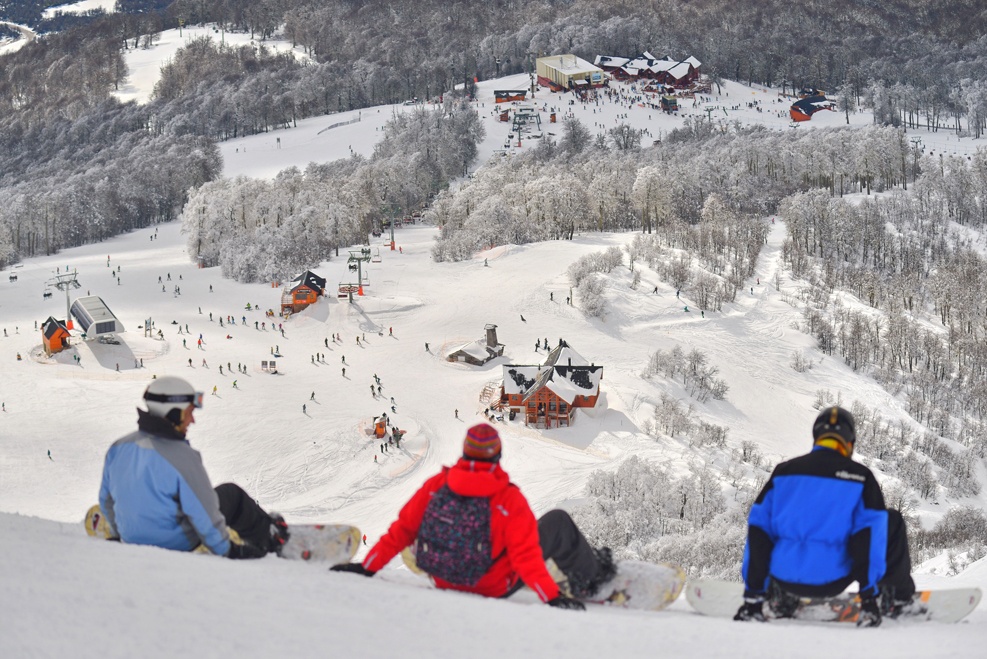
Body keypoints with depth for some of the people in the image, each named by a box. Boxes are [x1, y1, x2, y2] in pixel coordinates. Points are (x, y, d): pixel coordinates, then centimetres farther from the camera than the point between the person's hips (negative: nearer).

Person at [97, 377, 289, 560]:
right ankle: (267, 536, 34)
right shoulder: (182, 457, -27)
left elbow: (106, 498, 6)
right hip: (181, 545, -6)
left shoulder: (118, 448, -7)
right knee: (232, 493, 13)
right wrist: (226, 549, -7)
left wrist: (120, 533, 24)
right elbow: (205, 515, -22)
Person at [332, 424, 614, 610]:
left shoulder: (437, 484, -12)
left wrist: (367, 567, -1)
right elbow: (526, 557, -24)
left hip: (443, 581, 4)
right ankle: (591, 578, 30)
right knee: (558, 522, 11)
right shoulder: (509, 500, -22)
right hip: (495, 588, -4)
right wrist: (552, 597, -20)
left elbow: (402, 530, -8)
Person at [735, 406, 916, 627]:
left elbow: (758, 530, 4)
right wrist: (870, 596, -4)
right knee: (892, 522, 16)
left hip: (784, 579, 3)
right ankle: (897, 596, 22)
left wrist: (752, 597, 7)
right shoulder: (860, 476, -3)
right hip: (832, 581, -3)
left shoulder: (783, 471, 4)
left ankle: (782, 598, 29)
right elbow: (871, 536, -8)